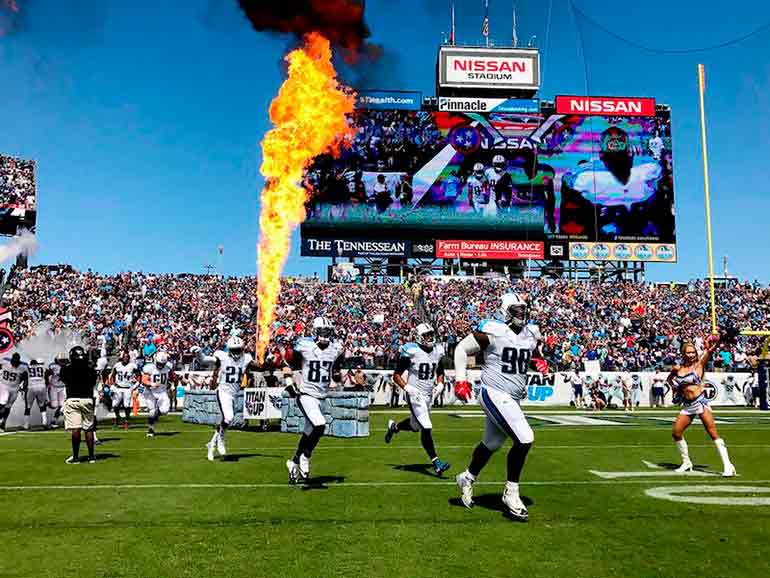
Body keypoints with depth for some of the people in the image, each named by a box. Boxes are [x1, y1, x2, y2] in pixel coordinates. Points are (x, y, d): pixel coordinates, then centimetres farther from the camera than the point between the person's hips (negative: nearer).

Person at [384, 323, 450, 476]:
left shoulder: (438, 351, 3)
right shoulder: (411, 351, -15)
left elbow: (440, 373, 19)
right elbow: (396, 375, -9)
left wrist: (440, 384, -1)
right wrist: (407, 387, -24)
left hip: (429, 395, 7)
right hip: (415, 395, -7)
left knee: (415, 426, 21)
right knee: (426, 428, -13)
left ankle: (394, 427, 49)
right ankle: (435, 461, -6)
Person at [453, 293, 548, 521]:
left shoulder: (531, 334, 7)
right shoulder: (493, 331, -14)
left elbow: (535, 357, 25)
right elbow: (462, 349, -8)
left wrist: (540, 363, 1)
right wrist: (461, 380, -13)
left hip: (514, 398, 8)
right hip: (495, 394, -8)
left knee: (491, 444, 21)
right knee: (524, 439, -18)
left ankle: (467, 478, 45)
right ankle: (511, 493, 0)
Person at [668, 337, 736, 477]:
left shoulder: (699, 364, -3)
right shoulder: (678, 369, 7)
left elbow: (708, 353, -23)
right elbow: (670, 379, 27)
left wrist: (711, 348, -42)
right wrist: (674, 385, 7)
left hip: (700, 402, -5)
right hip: (687, 406, 5)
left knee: (713, 433, -10)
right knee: (676, 432, 0)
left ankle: (727, 466, -7)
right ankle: (686, 463, 18)